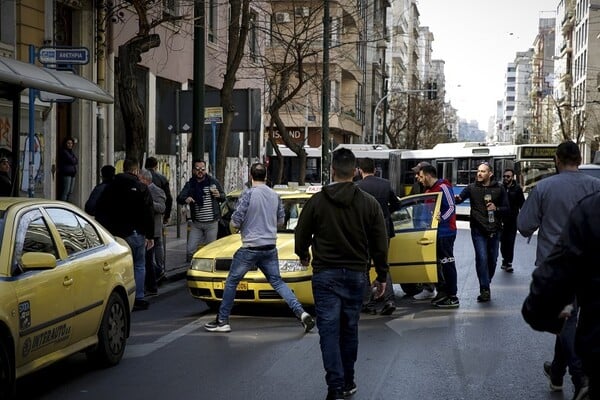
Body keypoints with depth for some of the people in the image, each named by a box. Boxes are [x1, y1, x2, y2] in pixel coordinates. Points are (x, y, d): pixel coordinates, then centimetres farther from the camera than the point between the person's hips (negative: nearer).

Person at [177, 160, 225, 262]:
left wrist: (219, 195, -14)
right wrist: (185, 199, -27)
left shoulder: (213, 182, 4)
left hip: (211, 223, -1)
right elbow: (179, 198, -4)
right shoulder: (190, 184, 6)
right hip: (196, 224, 2)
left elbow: (223, 198, 10)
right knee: (190, 250, -3)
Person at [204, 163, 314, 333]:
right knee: (277, 282, 12)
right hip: (270, 247, 5)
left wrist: (240, 226, 8)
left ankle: (222, 321, 11)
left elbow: (235, 221, -14)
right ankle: (301, 313, -2)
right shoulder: (275, 195, 4)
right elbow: (281, 220, 14)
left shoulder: (248, 194, -13)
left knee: (231, 282, 8)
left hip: (250, 247, -5)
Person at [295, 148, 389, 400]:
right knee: (350, 329, 15)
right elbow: (380, 244, 0)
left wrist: (304, 256, 23)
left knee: (329, 331, -3)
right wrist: (381, 276, 11)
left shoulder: (317, 201, -7)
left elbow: (301, 237, 1)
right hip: (356, 275, 3)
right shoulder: (369, 203, -1)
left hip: (326, 275, -2)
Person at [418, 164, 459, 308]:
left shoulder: (443, 188, -12)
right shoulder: (429, 190, 19)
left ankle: (452, 297, -7)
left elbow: (451, 208, -19)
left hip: (445, 232, -10)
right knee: (438, 263, 13)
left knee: (447, 264, -8)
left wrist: (442, 218, -31)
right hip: (435, 232, 10)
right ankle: (442, 292, 22)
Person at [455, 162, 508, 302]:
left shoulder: (498, 189, 3)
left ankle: (486, 285, 29)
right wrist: (456, 198, -33)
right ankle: (485, 290, -11)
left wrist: (496, 209, -13)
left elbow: (506, 208, 7)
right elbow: (459, 198, -10)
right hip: (478, 230, -2)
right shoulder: (472, 188, 0)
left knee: (492, 259, 10)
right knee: (482, 258, -12)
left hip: (494, 229, 2)